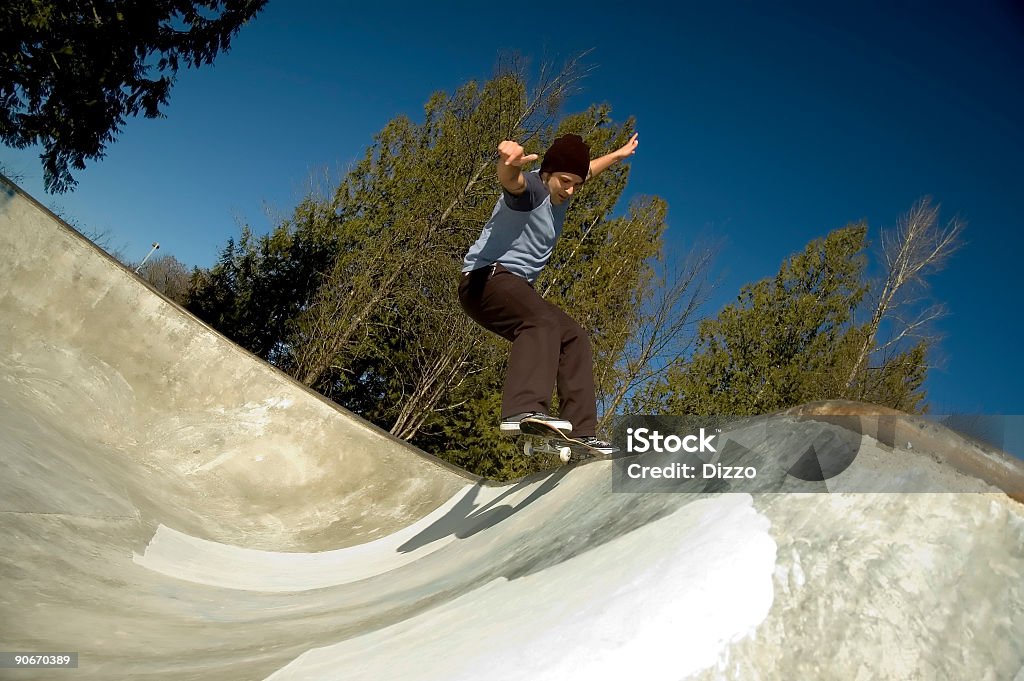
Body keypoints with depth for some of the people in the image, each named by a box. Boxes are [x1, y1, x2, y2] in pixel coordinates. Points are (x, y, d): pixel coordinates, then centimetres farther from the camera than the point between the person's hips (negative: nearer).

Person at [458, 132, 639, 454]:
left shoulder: (559, 191, 15)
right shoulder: (531, 187, -13)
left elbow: (587, 170, 39)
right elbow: (511, 179, -39)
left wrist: (619, 155, 51)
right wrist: (509, 161, -63)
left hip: (517, 288, 10)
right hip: (486, 278, -10)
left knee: (574, 338, 3)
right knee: (543, 321, -35)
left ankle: (581, 433, -3)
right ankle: (524, 411, -54)